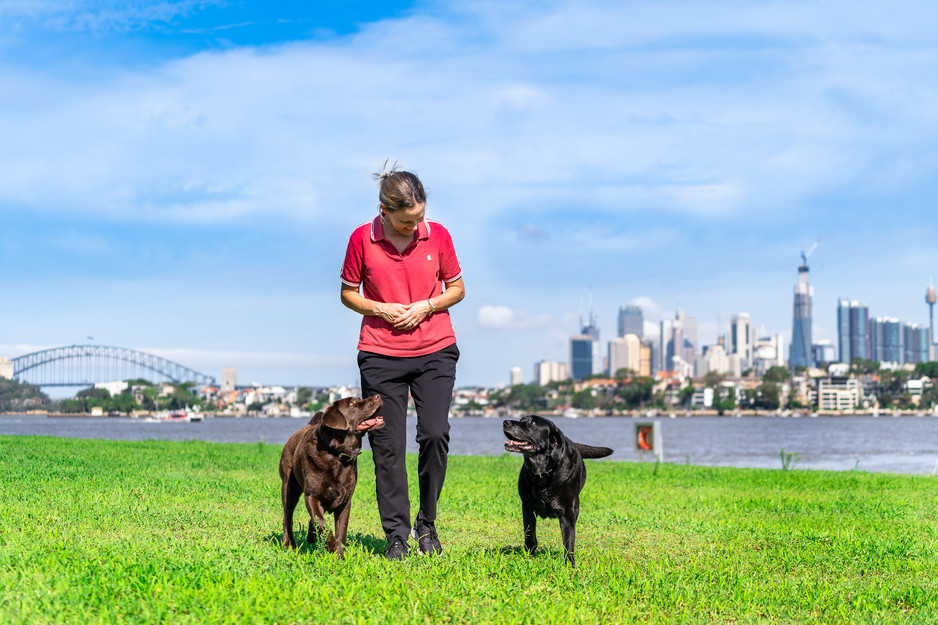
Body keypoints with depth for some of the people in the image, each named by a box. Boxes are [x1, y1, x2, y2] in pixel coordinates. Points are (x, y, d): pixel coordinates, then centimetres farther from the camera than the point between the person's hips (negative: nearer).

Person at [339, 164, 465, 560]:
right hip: (381, 355, 0)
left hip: (435, 352, 1)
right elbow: (348, 293, 6)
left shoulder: (437, 234, -2)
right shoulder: (362, 239, -5)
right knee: (388, 446, -1)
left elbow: (456, 289, 9)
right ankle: (396, 535, 10)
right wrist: (379, 309, -12)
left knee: (435, 435, -11)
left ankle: (427, 522, 9)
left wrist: (426, 306, -10)